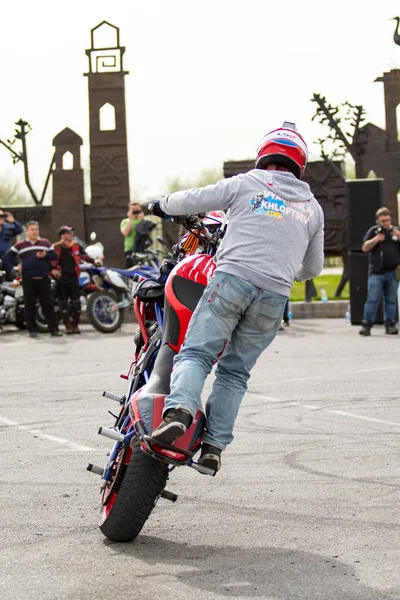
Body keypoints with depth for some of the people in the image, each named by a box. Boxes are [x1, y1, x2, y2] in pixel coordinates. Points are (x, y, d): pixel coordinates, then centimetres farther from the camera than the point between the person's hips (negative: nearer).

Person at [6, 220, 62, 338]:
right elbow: (8, 256, 8)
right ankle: (32, 330, 9)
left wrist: (45, 255, -10)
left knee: (48, 305, 0)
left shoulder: (45, 243, 11)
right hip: (28, 280, 0)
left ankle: (54, 329, 0)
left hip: (43, 279, 0)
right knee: (30, 305, 3)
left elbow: (54, 255, 9)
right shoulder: (20, 245, 8)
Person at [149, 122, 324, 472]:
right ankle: (215, 443, 3)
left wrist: (163, 205, 32)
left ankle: (179, 408, -34)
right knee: (235, 371, 11)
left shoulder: (246, 184, 10)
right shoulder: (313, 208, 20)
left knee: (195, 354, -6)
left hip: (232, 279, -3)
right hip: (274, 297, 3)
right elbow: (313, 267, 27)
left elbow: (194, 199, 12)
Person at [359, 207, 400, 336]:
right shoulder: (373, 231, 7)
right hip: (376, 272, -2)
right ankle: (367, 325, -6)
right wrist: (376, 239, -13)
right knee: (372, 299, -7)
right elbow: (365, 248, 1)